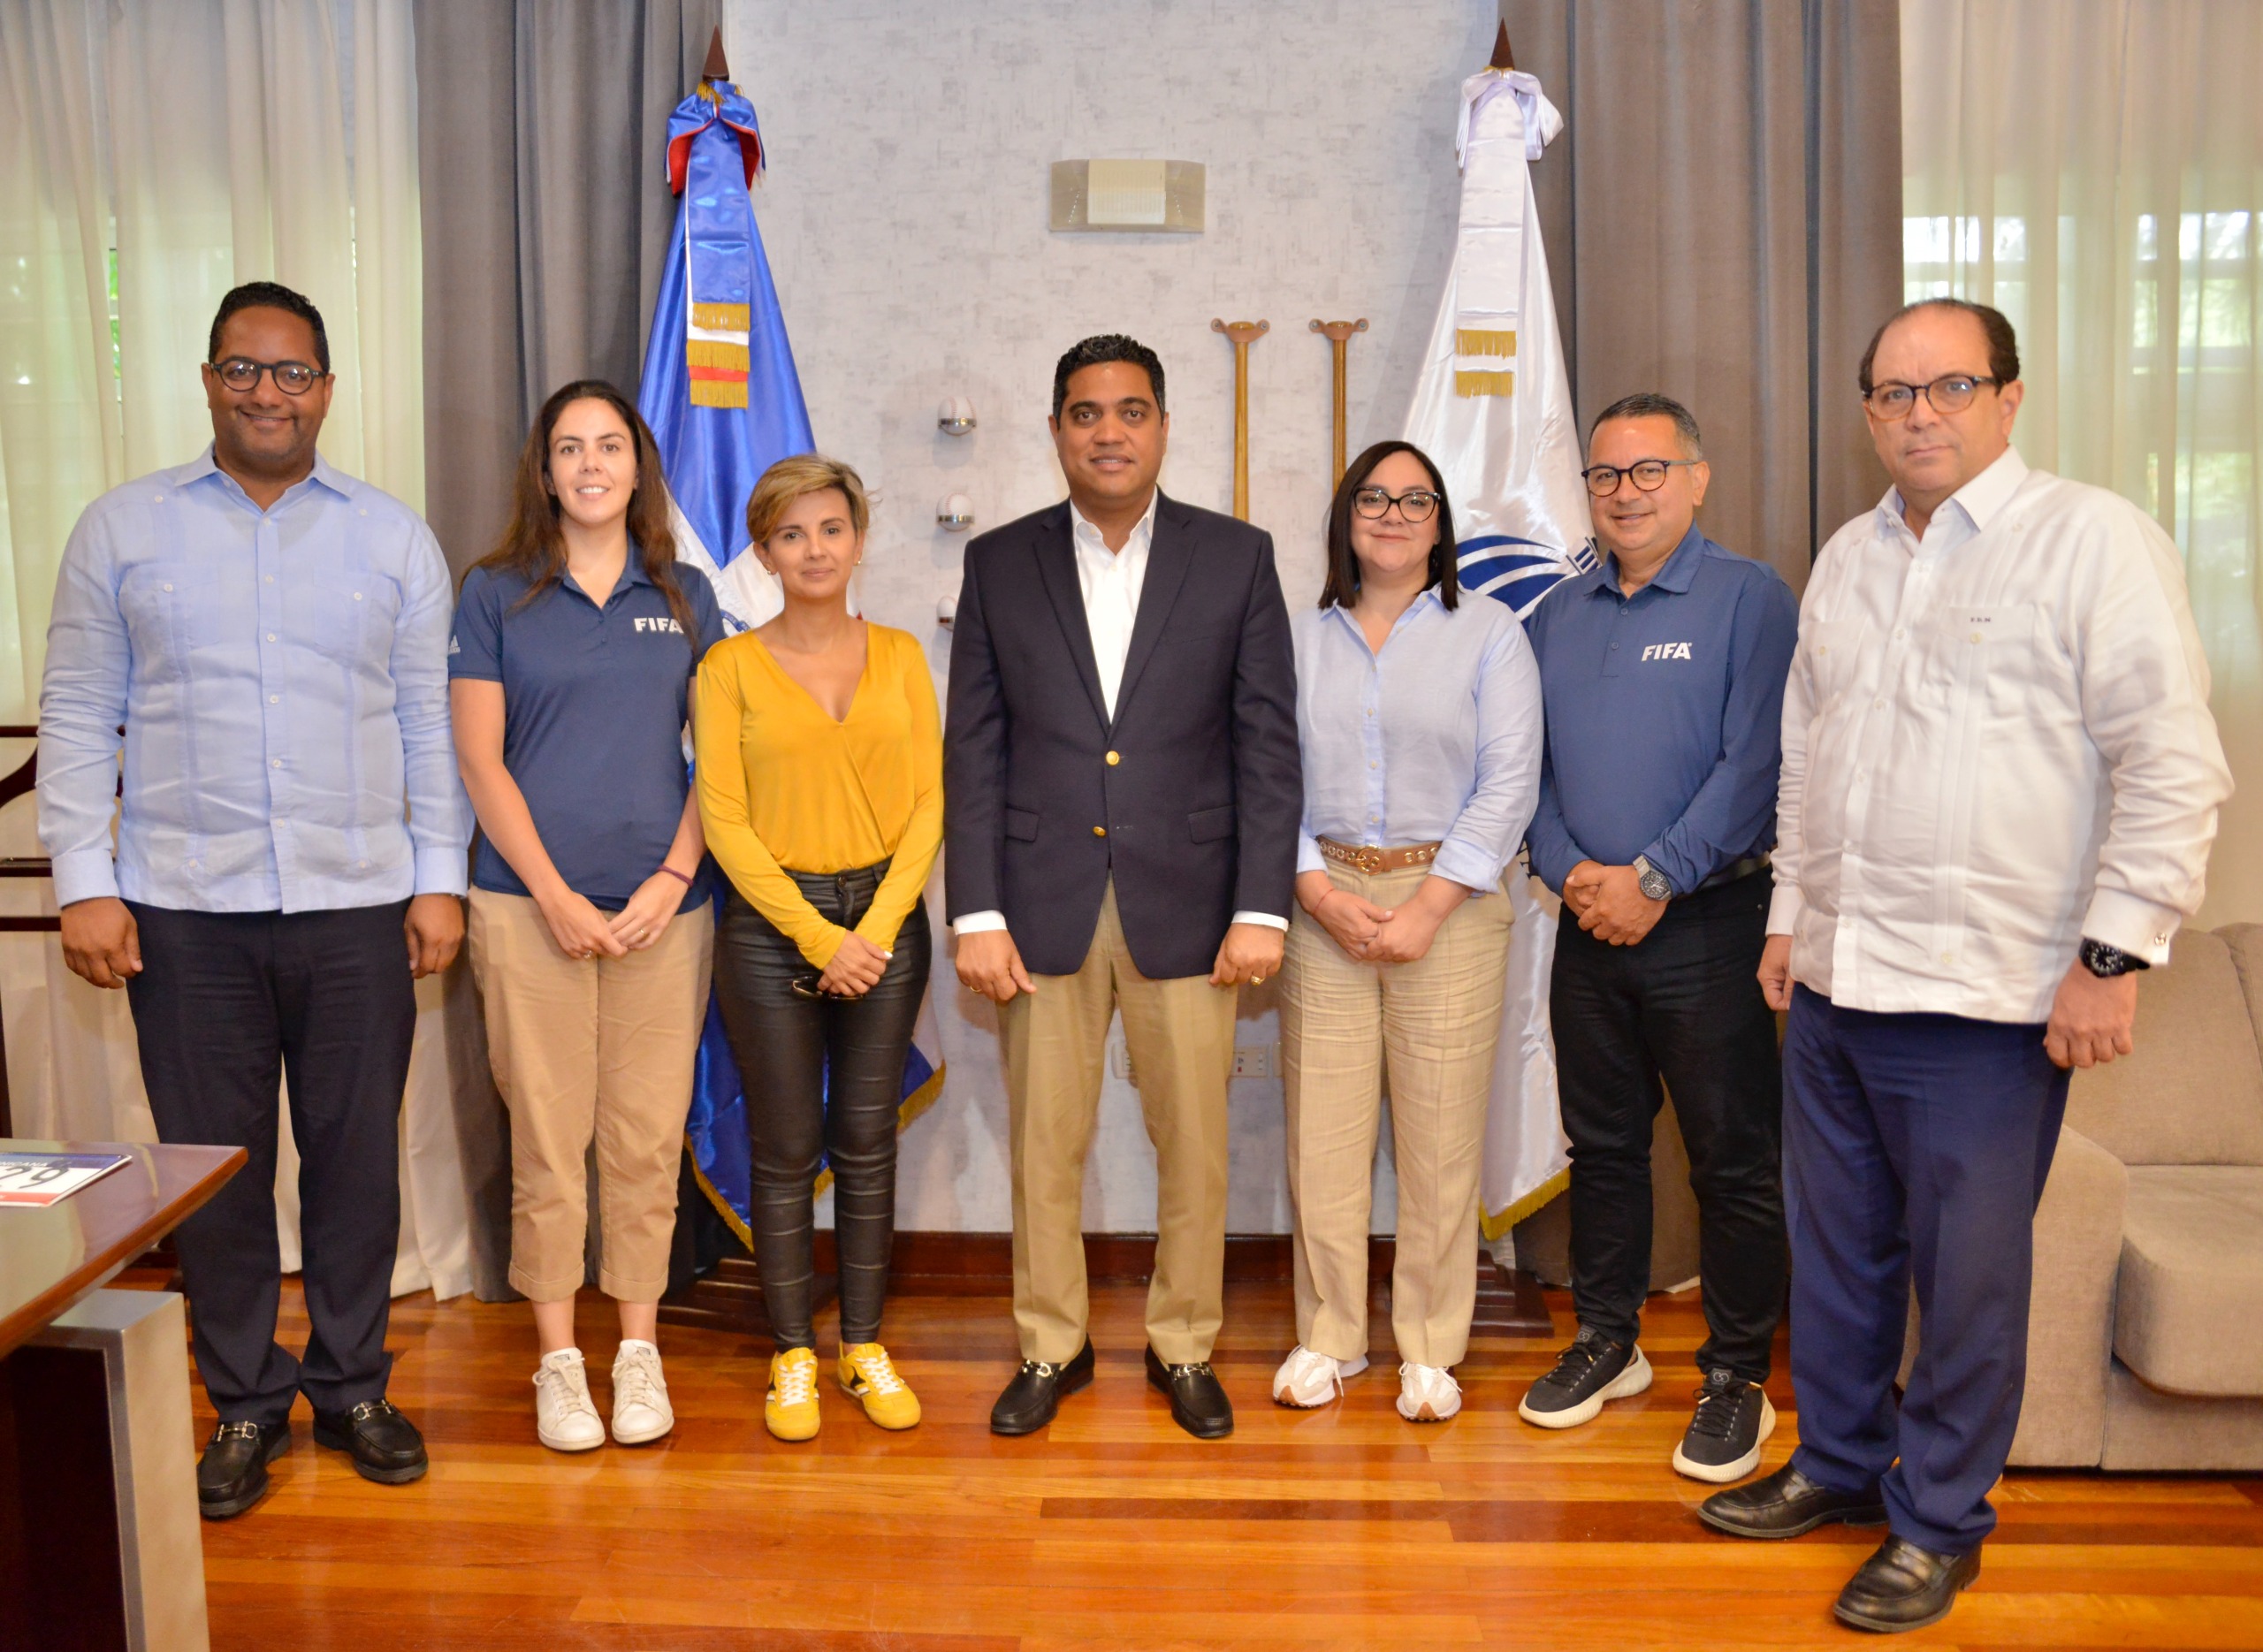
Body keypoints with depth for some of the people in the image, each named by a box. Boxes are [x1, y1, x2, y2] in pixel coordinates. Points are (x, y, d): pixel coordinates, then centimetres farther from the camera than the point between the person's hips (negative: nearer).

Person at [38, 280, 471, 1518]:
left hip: (359, 904, 1)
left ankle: (352, 1388, 23)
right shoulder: (122, 530, 7)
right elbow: (78, 719, 5)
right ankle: (244, 1403, 22)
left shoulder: (394, 538, 8)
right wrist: (83, 884, -2)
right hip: (186, 907, 0)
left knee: (357, 1159, 7)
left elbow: (430, 722, 7)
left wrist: (440, 877, 2)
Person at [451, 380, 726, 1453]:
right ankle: (558, 1359, 16)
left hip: (663, 904, 2)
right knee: (547, 1136, 3)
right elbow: (481, 762, 0)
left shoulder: (684, 597, 9)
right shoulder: (496, 594, 4)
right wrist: (554, 896, -8)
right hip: (531, 904, -1)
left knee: (648, 1135, 6)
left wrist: (672, 879, -6)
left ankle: (638, 1350, 20)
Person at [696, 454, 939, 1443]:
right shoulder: (731, 665, -1)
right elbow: (723, 817, -6)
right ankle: (793, 1354, 19)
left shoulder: (899, 655, 6)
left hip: (887, 921, 2)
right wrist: (816, 934, -12)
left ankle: (864, 1347, 22)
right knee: (784, 1150, 5)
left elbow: (927, 803, 2)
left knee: (867, 1143, 9)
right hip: (770, 923, -2)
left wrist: (876, 928, -10)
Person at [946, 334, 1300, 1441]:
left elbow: (1268, 743, 0)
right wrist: (975, 913, -4)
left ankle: (1183, 1346, 26)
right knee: (1042, 1144, 9)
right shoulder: (999, 564, 5)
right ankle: (1050, 1348, 27)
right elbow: (974, 752, 3)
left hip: (1186, 906, 0)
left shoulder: (1237, 557, 3)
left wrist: (1261, 907, -6)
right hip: (1044, 904, 1)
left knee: (1194, 1144, 7)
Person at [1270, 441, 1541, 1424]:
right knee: (1322, 1129, 3)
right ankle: (1329, 1335, 18)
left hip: (1447, 900, -2)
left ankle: (1430, 1349, 15)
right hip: (1322, 901, 2)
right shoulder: (1301, 640, 11)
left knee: (1441, 1133, 1)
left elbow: (1509, 784, -3)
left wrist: (1427, 906, -10)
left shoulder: (1488, 633, 4)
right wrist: (1318, 892, -8)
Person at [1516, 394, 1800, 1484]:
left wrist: (1653, 879, -16)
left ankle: (1736, 1377, 14)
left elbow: (1755, 763, -13)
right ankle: (1606, 1342, 28)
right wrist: (1570, 870, -7)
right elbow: (1527, 766, 10)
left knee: (1733, 1158, 2)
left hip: (1710, 922, -5)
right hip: (1589, 927, 5)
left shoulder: (1751, 599, -4)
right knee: (1601, 1143, 14)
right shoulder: (1557, 617, 12)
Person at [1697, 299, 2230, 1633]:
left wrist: (2115, 954, -15)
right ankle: (1840, 1463, 36)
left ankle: (1938, 1521, 24)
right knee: (1837, 1249, 17)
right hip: (1835, 980, 6)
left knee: (1968, 1274, 6)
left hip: (1989, 997, -6)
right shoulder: (1849, 558, 13)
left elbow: (2173, 766, -12)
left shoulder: (2094, 540, -8)